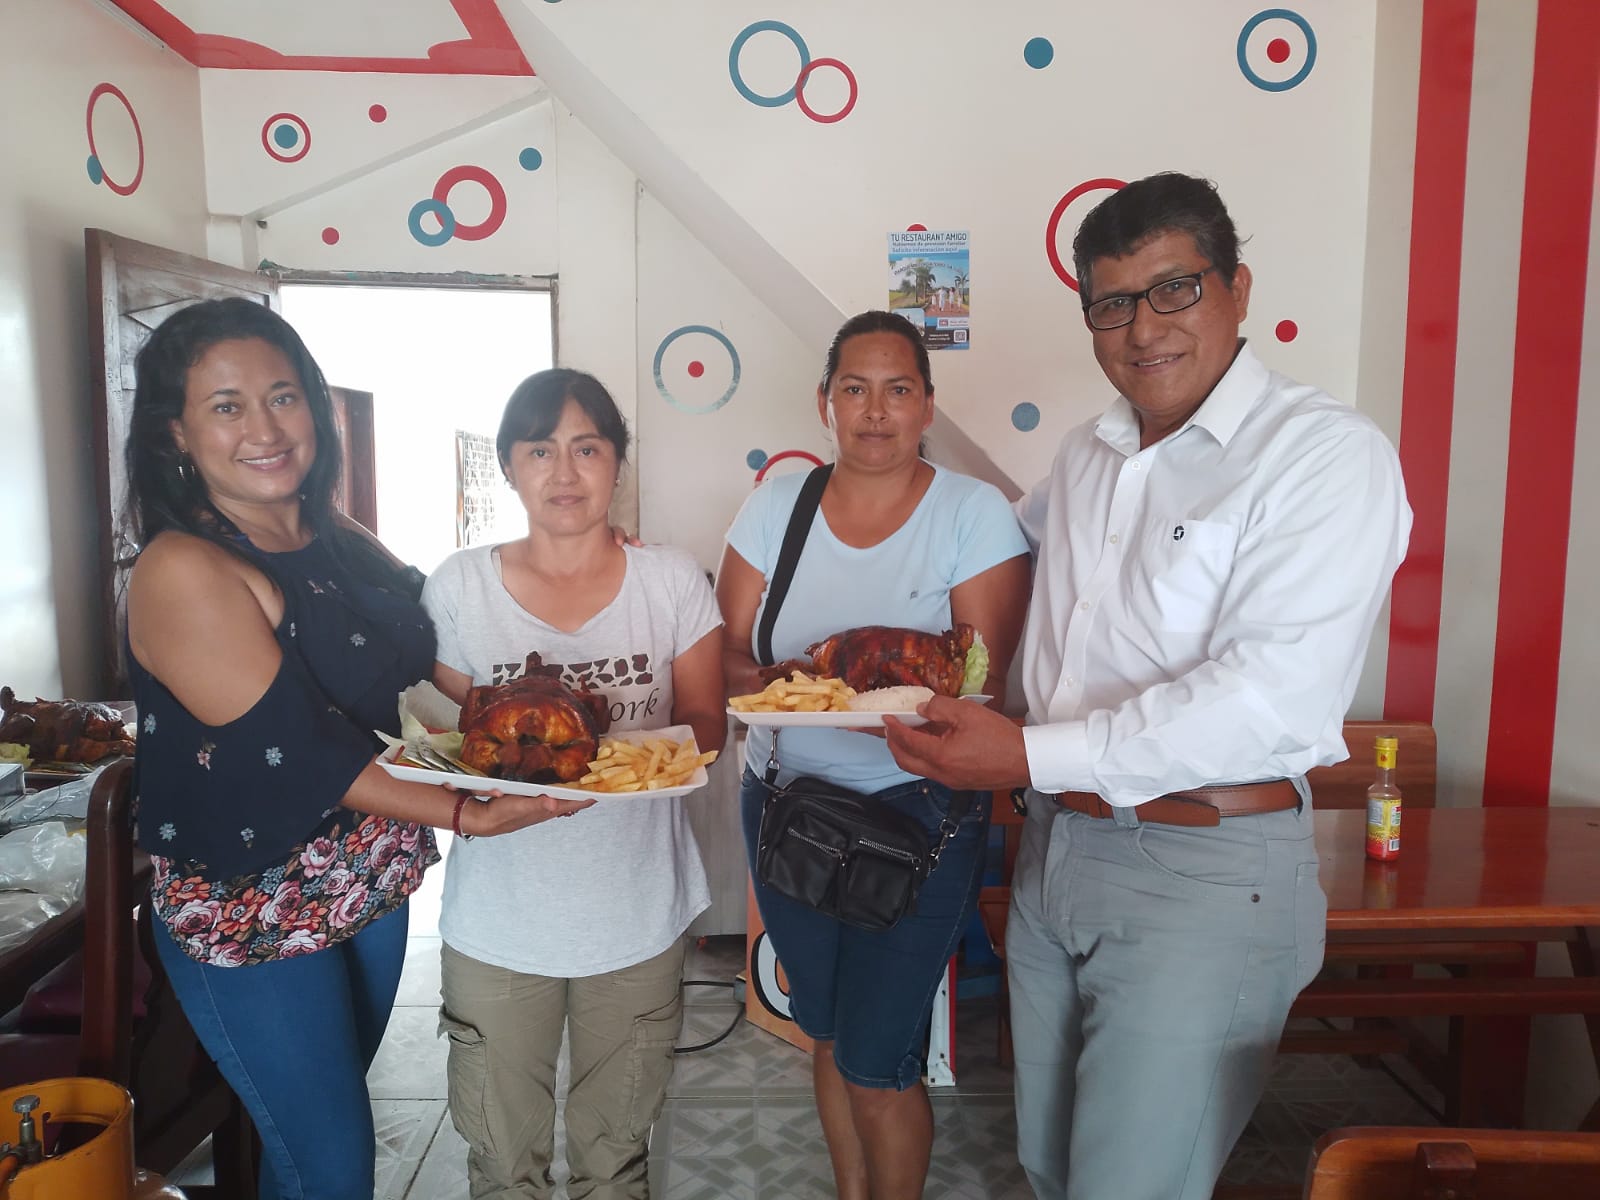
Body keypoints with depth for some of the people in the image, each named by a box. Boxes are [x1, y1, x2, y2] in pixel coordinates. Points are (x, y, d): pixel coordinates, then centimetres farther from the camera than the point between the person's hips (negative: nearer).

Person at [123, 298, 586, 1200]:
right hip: (253, 912, -6)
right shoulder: (183, 571, -19)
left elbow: (421, 671, 9)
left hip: (374, 883, 6)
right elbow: (297, 754, -23)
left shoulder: (348, 546, 2)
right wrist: (466, 813, -27)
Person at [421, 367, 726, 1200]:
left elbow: (705, 725, -1)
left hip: (637, 914, 0)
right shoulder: (459, 587, -3)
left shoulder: (672, 581, -3)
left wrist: (622, 743, -21)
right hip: (498, 919, 0)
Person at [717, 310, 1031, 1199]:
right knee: (828, 1033, 19)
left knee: (877, 1062, 4)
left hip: (917, 811, -3)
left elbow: (985, 681, -13)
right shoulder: (776, 504, 2)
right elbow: (729, 654, 1)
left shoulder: (975, 513, -8)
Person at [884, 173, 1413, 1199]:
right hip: (1054, 852, 7)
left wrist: (1030, 756, -24)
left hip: (1204, 875, -7)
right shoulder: (1087, 456, 9)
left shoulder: (1329, 453, -13)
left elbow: (1274, 698, -23)